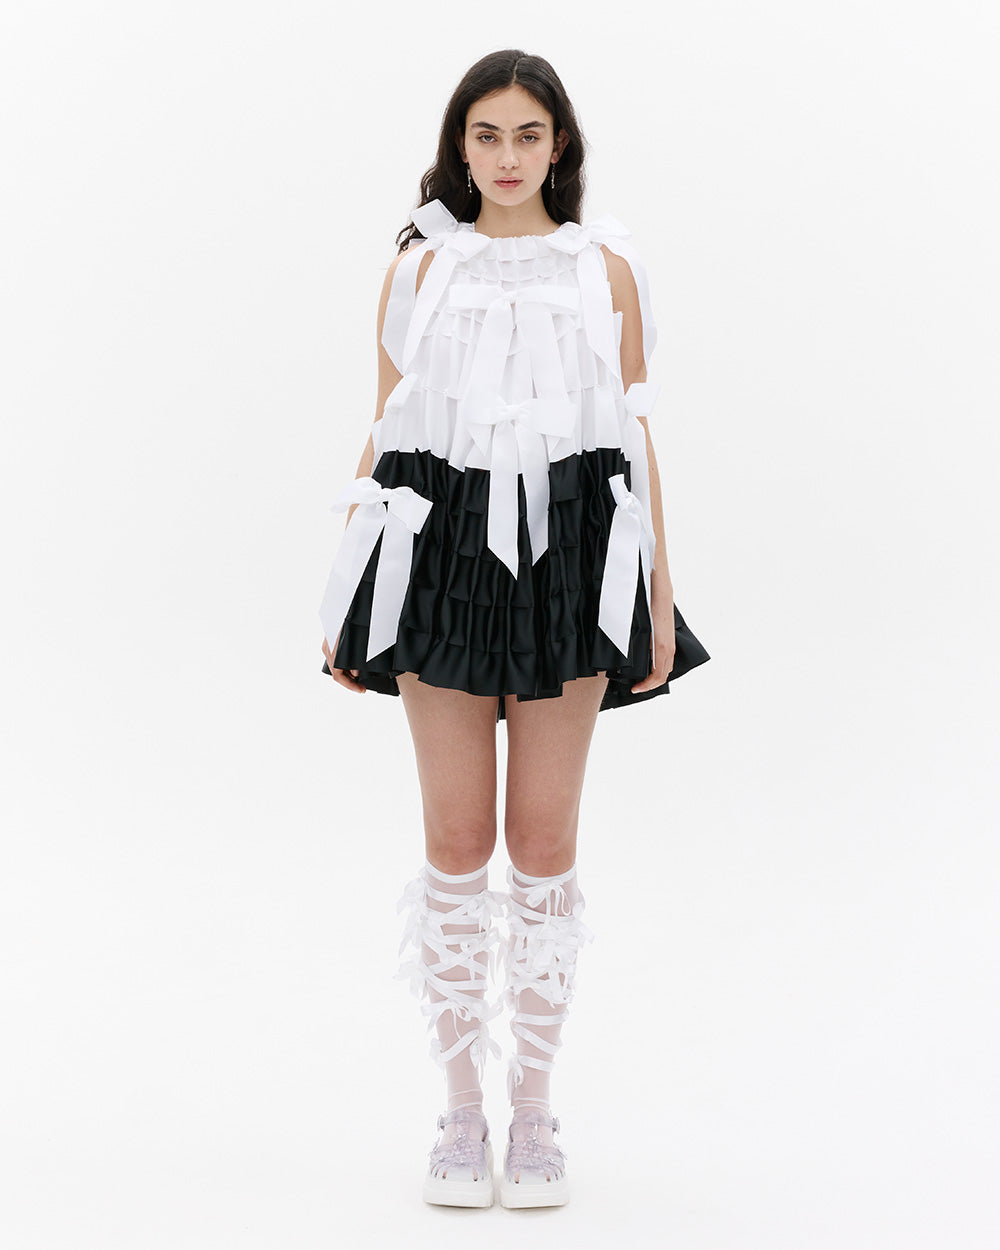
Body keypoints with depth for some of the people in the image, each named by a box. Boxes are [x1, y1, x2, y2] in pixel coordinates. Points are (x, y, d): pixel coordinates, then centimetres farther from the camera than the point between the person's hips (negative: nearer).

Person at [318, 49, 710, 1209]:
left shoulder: (605, 266, 8)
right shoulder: (419, 266, 9)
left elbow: (637, 431, 7)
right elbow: (383, 432, 8)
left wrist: (658, 590, 2)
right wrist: (348, 596, 4)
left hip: (572, 557, 0)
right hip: (442, 549, 0)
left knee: (545, 839, 1)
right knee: (456, 838, 0)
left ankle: (535, 1111, 12)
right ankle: (461, 1113, 10)